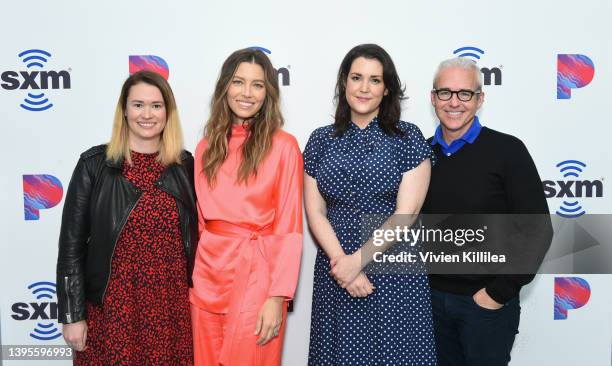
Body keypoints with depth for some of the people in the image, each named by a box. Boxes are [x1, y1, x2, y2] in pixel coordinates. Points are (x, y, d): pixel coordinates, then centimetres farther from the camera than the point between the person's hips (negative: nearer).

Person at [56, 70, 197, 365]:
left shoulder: (185, 165, 1)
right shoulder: (95, 164, -6)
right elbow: (72, 244, -4)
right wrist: (72, 316, -4)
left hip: (172, 305, 2)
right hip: (112, 306, -2)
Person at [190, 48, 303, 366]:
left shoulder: (283, 146, -7)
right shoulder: (207, 146, 7)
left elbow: (289, 229, -9)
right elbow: (200, 219, 10)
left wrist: (277, 297, -14)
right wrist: (191, 279, 6)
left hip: (256, 274, -4)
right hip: (207, 274, 5)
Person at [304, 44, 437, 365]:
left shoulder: (408, 138, -2)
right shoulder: (321, 140, 5)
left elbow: (406, 213, -9)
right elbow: (315, 212, 1)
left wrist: (357, 261, -13)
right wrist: (342, 262, -11)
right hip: (336, 272, 2)